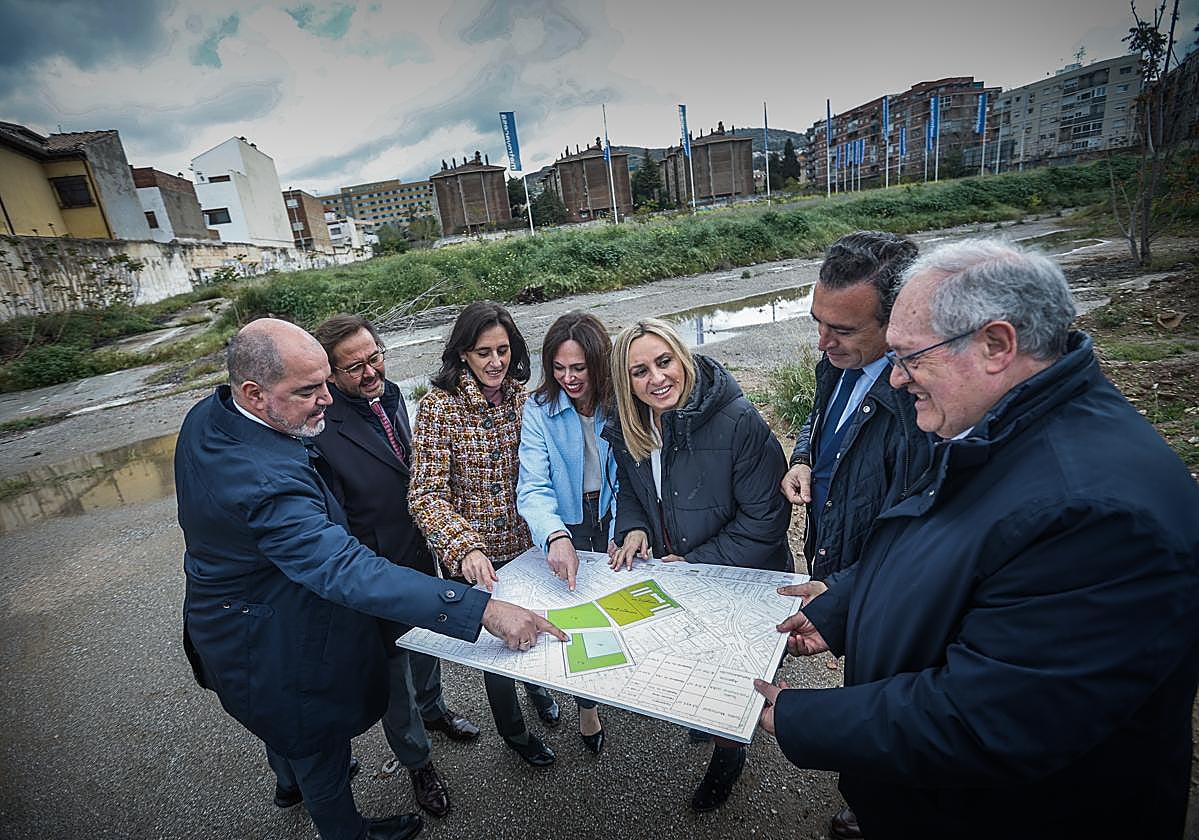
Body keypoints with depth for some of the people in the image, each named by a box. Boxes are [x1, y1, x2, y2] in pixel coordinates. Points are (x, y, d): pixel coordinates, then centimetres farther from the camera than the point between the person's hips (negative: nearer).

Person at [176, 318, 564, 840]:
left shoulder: (206, 415, -12)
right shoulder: (266, 481, -43)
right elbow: (350, 573, -48)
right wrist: (485, 611, -51)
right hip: (274, 647, -9)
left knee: (286, 722, 37)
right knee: (321, 745, 19)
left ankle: (290, 779, 67)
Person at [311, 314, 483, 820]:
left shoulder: (390, 394, -4)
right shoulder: (321, 429, -27)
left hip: (421, 557, 7)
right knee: (395, 671, 18)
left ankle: (433, 708, 60)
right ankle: (418, 762, 45)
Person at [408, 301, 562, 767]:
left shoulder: (524, 396, -6)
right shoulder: (439, 407, -19)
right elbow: (427, 495, -22)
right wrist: (465, 549, -35)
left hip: (527, 543, 4)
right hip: (475, 554, -3)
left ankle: (535, 682, 60)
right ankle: (514, 730, 46)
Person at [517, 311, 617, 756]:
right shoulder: (539, 409, -16)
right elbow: (533, 488, -23)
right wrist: (555, 536, -40)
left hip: (613, 518, 1)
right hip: (566, 524, -1)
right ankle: (587, 705, 33)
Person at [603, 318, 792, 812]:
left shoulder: (738, 421, -28)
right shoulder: (628, 429, -8)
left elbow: (765, 517, -24)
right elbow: (629, 489, 8)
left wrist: (697, 561, -21)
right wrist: (633, 528, -13)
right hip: (673, 582, 5)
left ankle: (727, 755, 47)